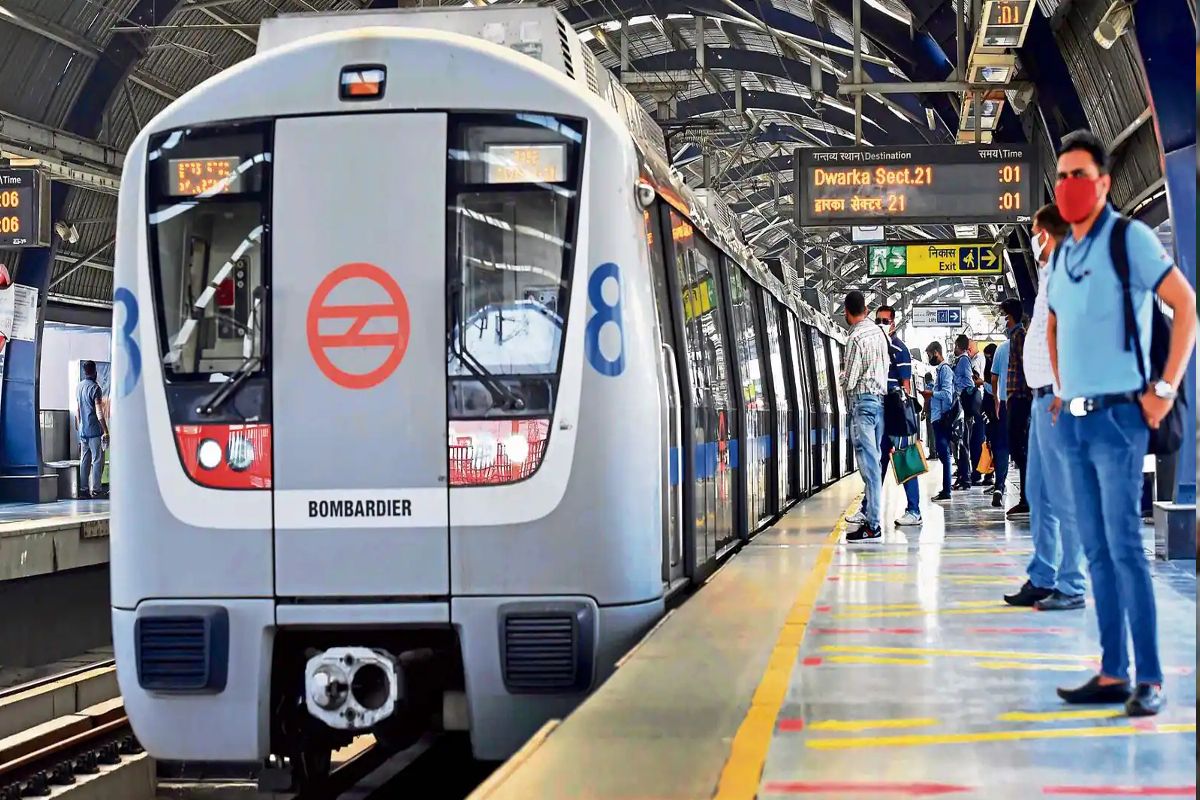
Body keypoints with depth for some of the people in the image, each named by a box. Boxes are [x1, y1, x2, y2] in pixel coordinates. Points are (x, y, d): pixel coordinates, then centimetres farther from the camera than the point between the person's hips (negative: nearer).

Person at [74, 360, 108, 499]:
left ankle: (83, 489, 8)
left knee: (84, 460, 8)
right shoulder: (95, 388, -11)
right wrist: (106, 431, -15)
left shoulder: (78, 387, 12)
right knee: (97, 460, -4)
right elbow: (99, 412, -16)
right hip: (95, 430, -7)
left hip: (83, 430, 7)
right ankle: (95, 489, -7)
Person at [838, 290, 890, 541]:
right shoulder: (879, 332, 9)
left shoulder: (856, 338, -15)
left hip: (862, 401, -8)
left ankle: (873, 525, -10)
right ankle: (873, 515, 18)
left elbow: (848, 381, -13)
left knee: (868, 463, -9)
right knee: (874, 461, 13)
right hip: (880, 398, 8)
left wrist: (842, 376, 7)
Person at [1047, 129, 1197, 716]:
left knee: (1124, 547, -10)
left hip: (1117, 416, -7)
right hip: (1073, 420, 7)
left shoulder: (1130, 239, -7)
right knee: (1096, 551, 8)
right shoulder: (1062, 254, 14)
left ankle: (1150, 680, -6)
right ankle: (1112, 673, 13)